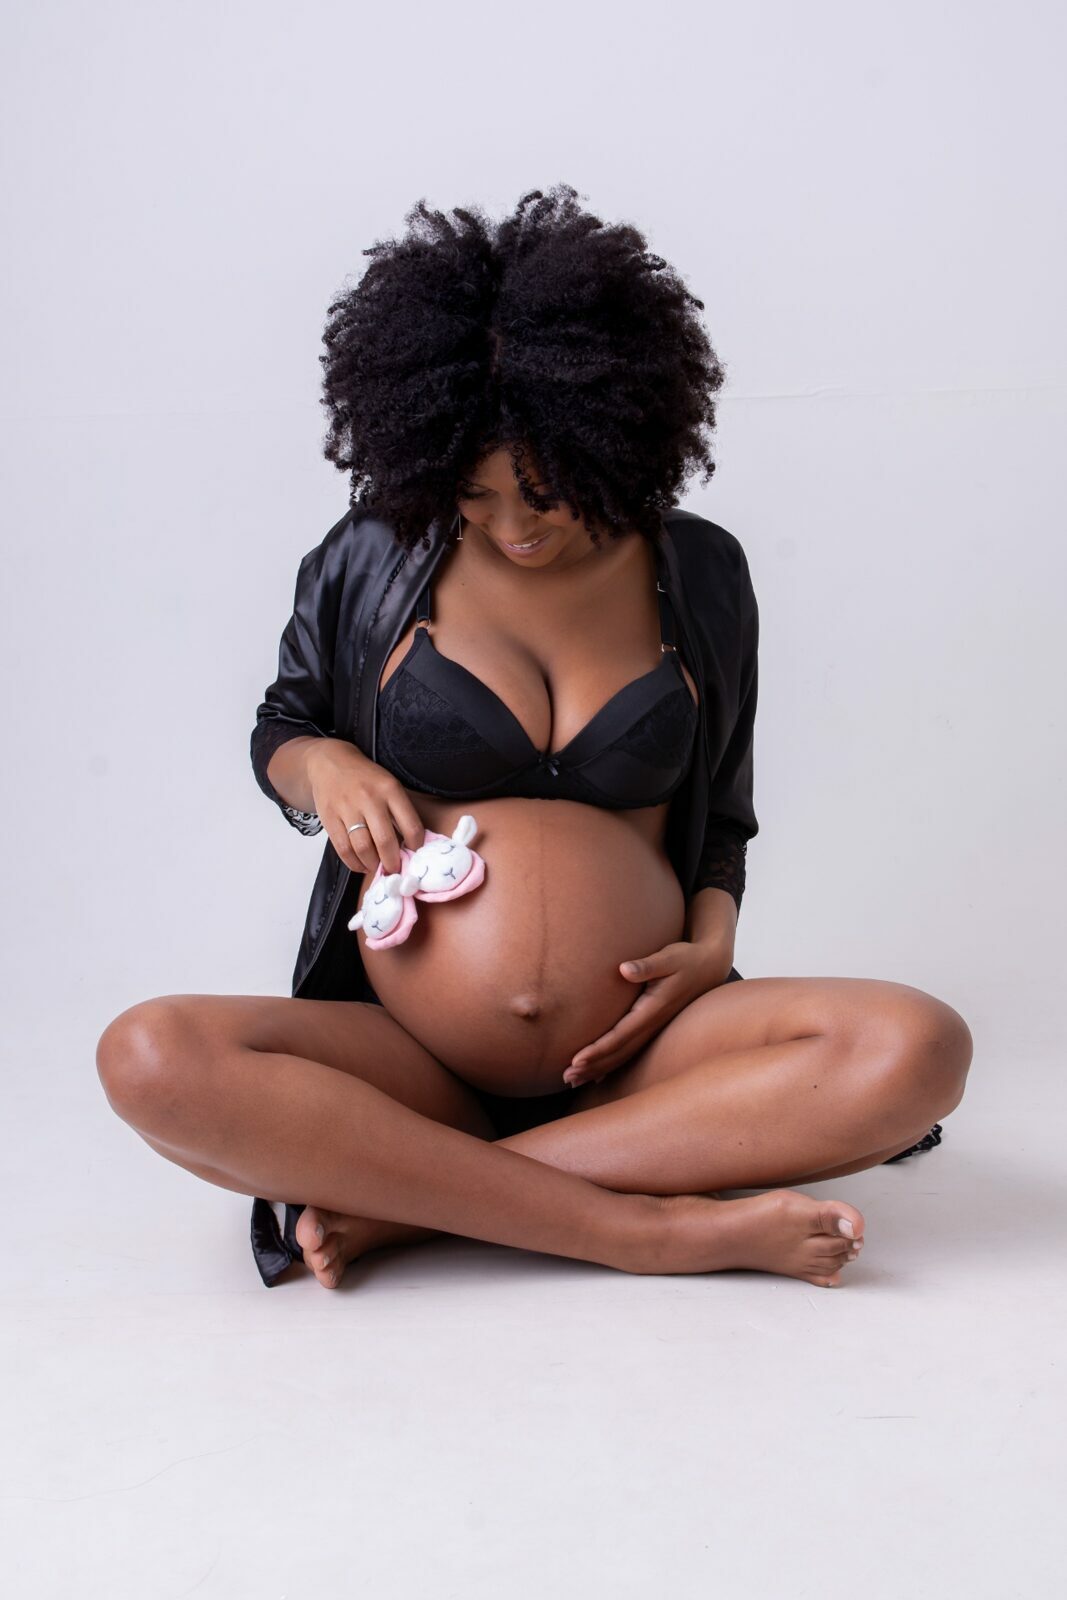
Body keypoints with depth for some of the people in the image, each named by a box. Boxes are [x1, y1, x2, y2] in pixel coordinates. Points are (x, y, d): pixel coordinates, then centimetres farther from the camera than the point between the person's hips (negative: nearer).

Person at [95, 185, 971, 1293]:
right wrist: (322, 765, -7)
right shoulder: (372, 560, 4)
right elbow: (277, 731, 18)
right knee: (152, 1062, -30)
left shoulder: (699, 573, 8)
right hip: (412, 1061, -1)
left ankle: (399, 1199, -25)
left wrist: (711, 943, -3)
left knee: (918, 1048, -27)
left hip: (636, 1054, 1)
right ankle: (653, 1226, -28)